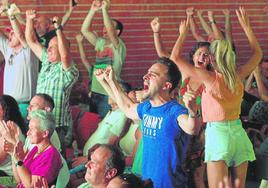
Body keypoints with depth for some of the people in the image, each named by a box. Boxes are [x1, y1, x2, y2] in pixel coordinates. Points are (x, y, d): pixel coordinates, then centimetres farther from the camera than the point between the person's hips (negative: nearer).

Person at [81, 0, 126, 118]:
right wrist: (93, 10, -4)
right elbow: (85, 30, 5)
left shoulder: (119, 47, -8)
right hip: (95, 92, 7)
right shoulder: (101, 43, 11)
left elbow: (109, 30, -25)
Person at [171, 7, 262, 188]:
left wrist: (183, 34, 7)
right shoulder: (238, 76, 4)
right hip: (239, 132, 5)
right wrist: (246, 26, 25)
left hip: (217, 132, -5)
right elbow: (258, 53, 22)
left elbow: (175, 57, -6)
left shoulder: (210, 78, -8)